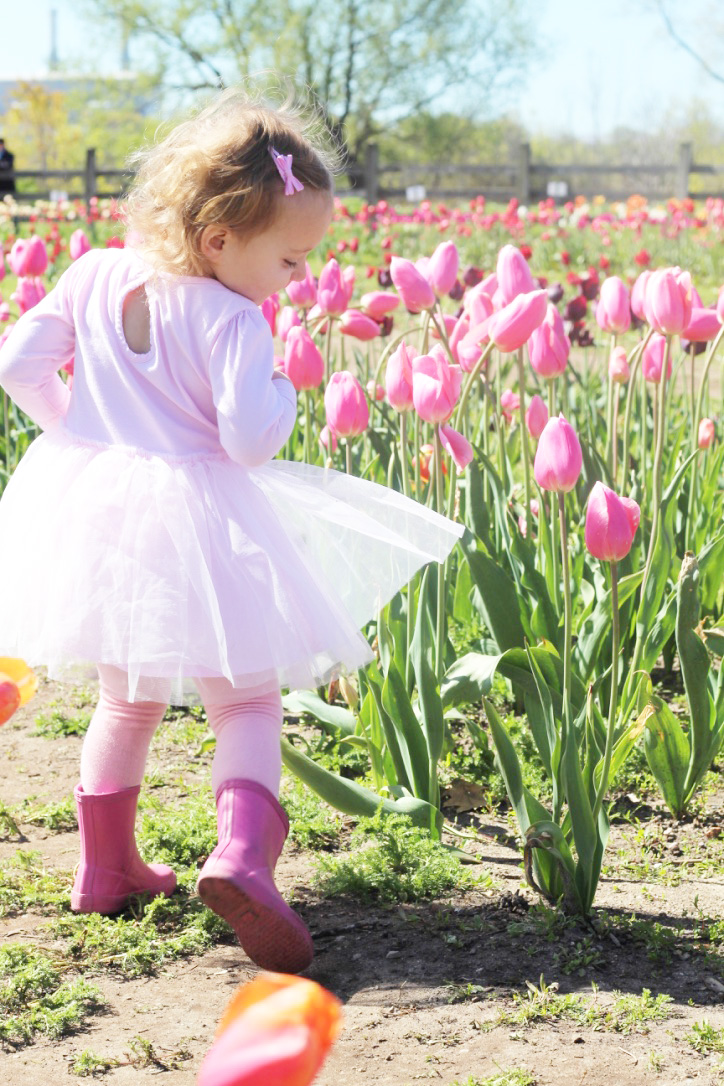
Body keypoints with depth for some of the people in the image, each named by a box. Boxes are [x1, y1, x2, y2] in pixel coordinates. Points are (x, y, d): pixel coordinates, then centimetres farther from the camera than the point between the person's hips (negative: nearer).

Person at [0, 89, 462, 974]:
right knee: (244, 700, 2)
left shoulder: (93, 278, 3)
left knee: (127, 700, 23)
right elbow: (250, 438, -21)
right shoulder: (231, 321, -16)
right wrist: (280, 393, -2)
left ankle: (104, 868, 31)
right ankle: (242, 855, -21)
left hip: (95, 512, 6)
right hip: (192, 525, -6)